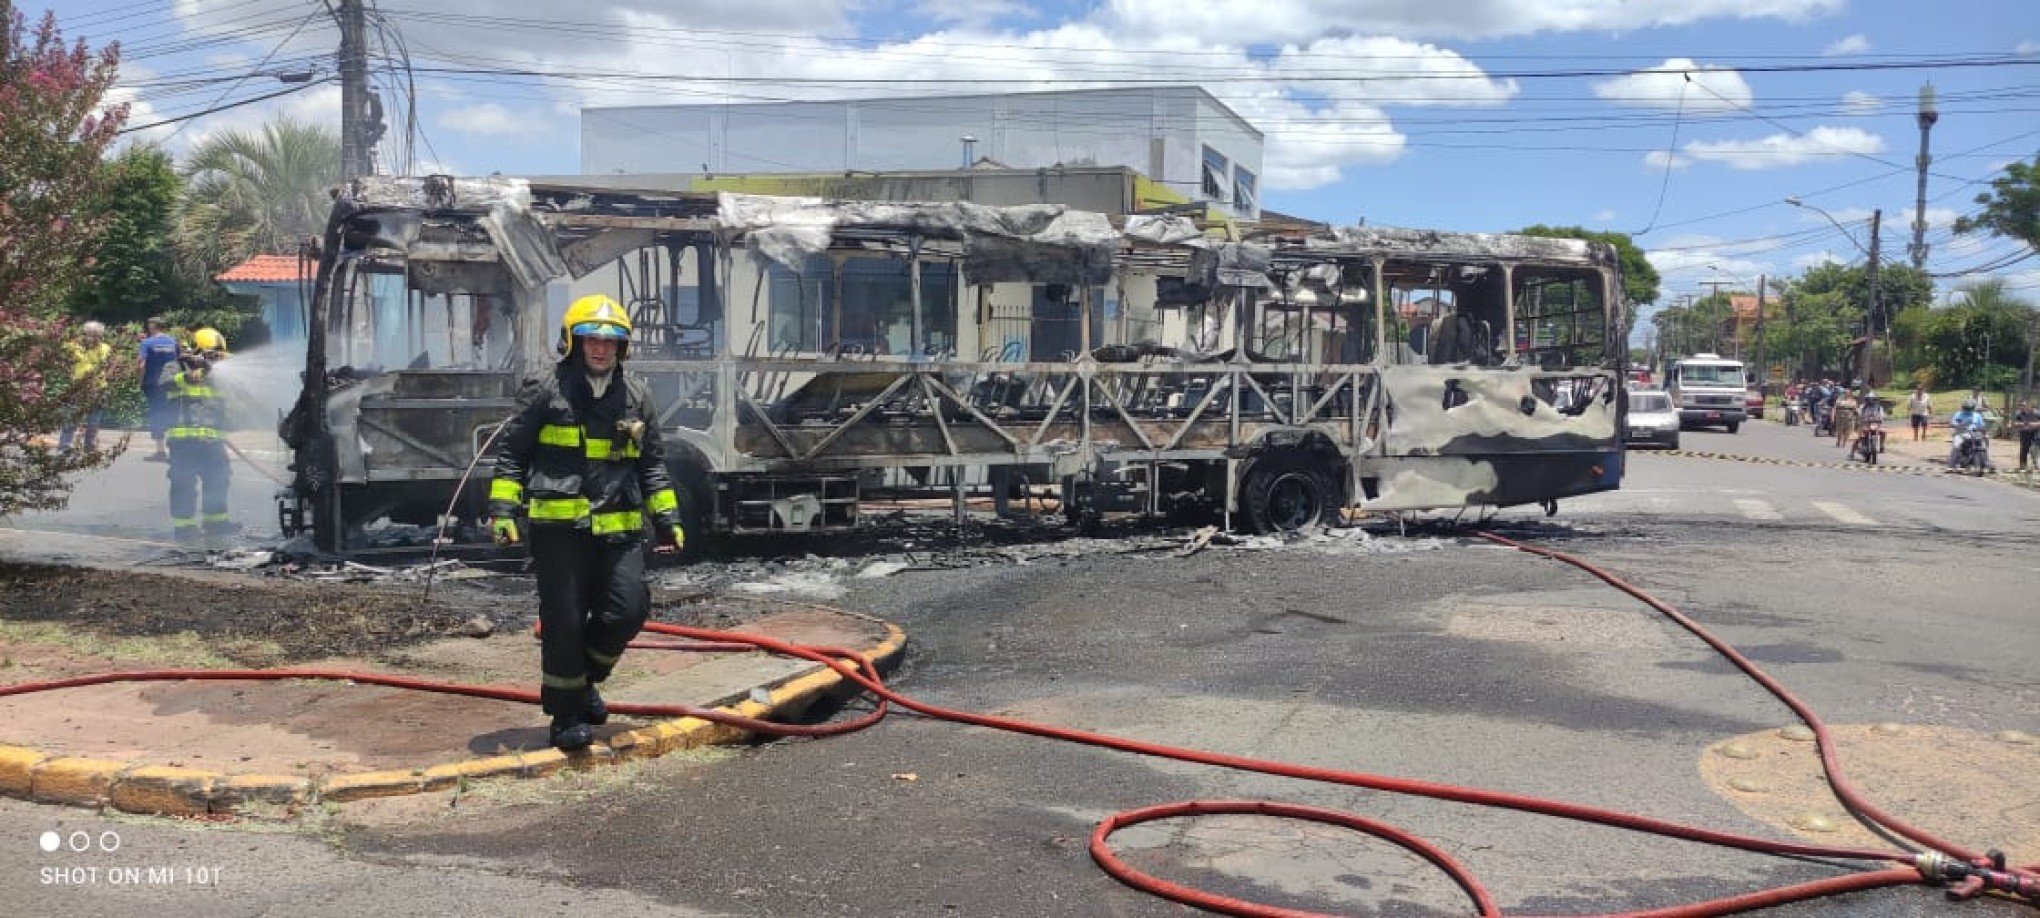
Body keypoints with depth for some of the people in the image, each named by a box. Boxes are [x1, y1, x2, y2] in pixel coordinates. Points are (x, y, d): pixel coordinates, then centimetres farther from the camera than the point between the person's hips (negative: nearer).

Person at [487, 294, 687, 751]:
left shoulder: (636, 396, 10)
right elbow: (511, 452, 3)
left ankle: (584, 679, 25)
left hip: (619, 529, 4)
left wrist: (666, 517, 14)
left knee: (627, 612, -3)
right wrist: (502, 508, -5)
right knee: (564, 622, 0)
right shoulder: (546, 391, -1)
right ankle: (566, 714, 16)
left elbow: (652, 463, 17)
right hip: (559, 528, -3)